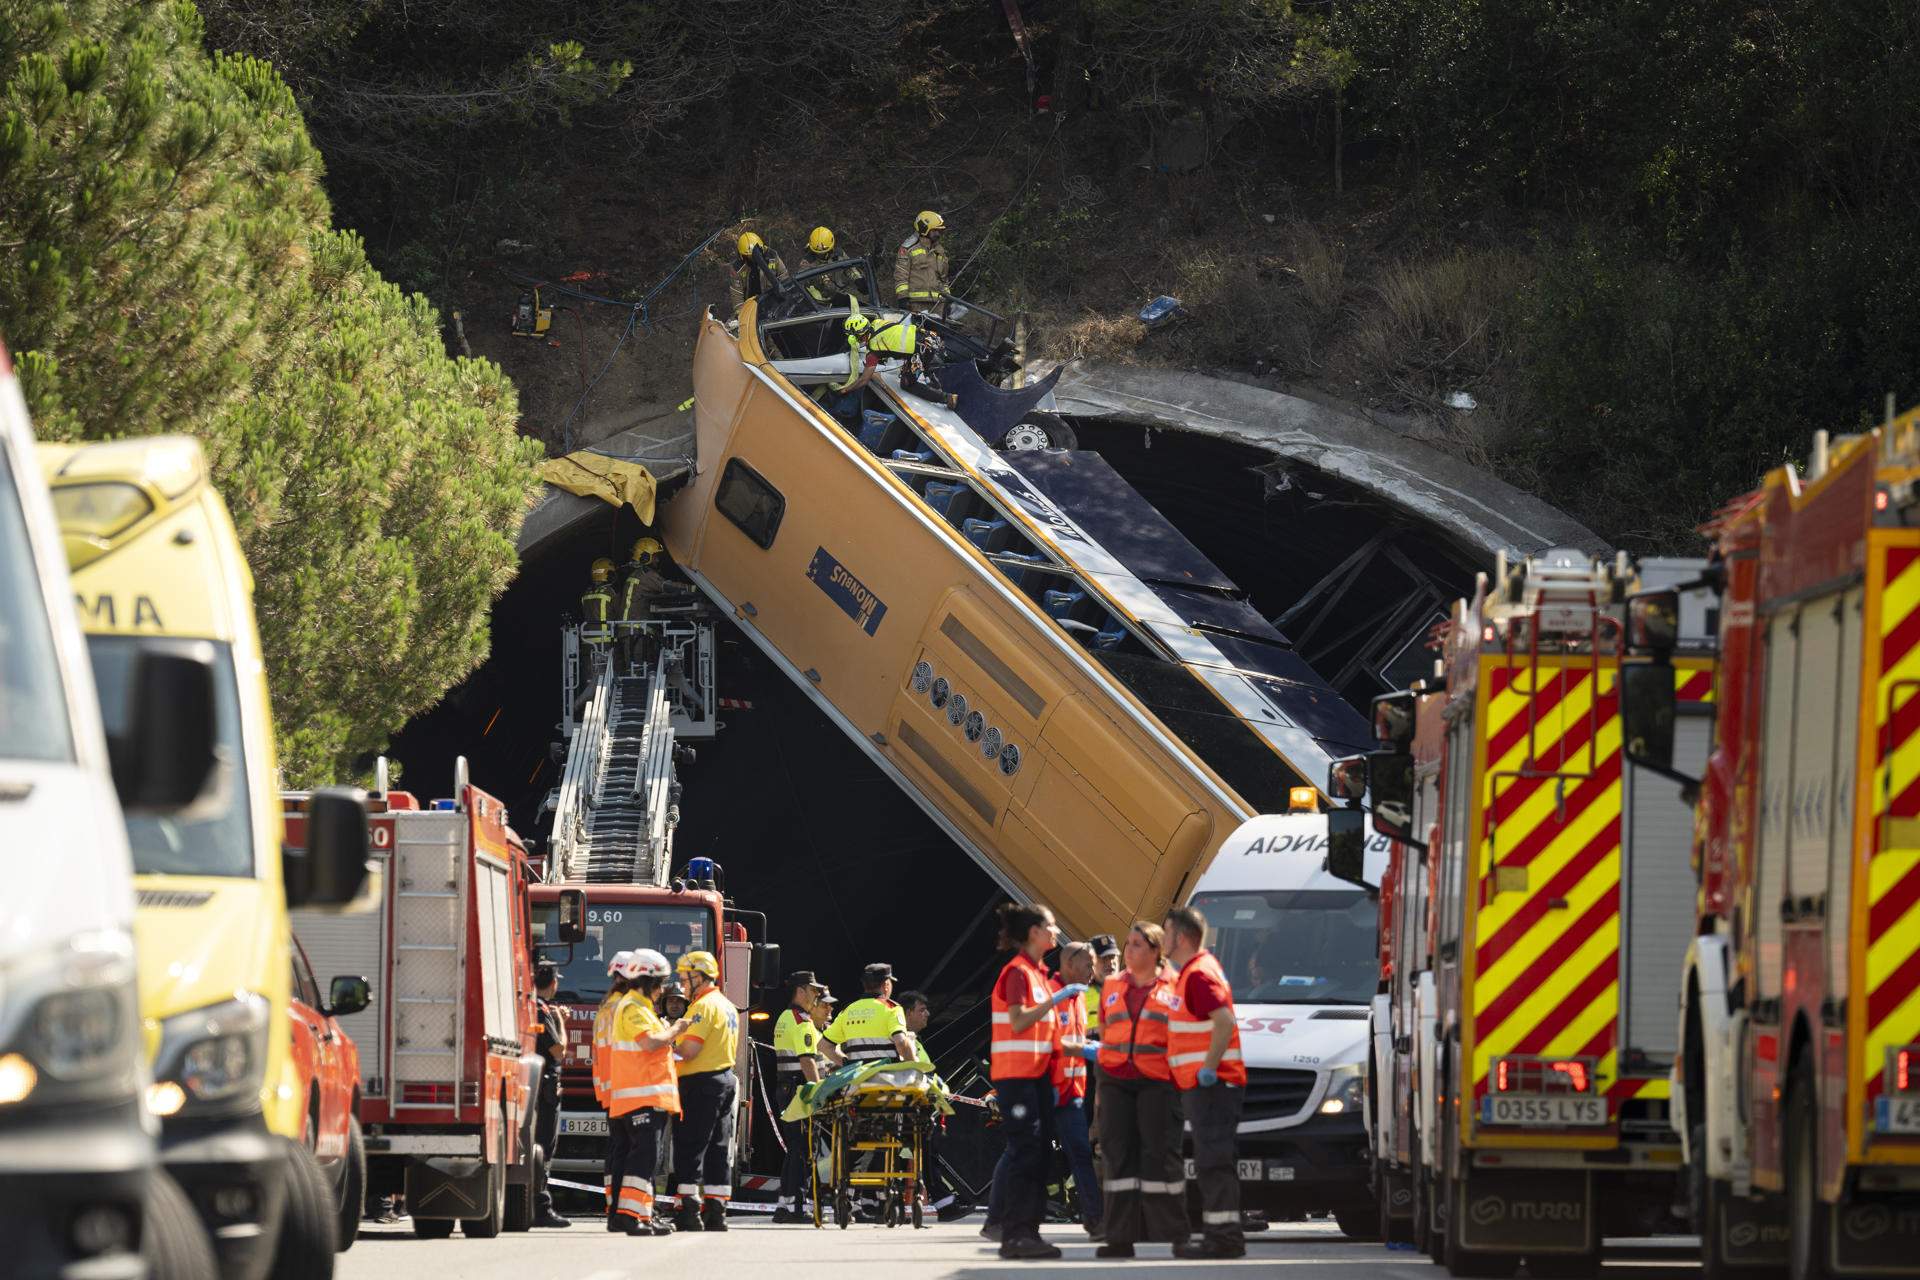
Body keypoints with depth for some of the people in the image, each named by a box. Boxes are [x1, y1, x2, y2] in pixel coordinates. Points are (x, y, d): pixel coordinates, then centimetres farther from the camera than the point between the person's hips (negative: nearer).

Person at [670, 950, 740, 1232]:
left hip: (700, 1083, -10)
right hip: (726, 1079, 10)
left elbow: (688, 1050, -21)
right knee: (719, 1151, 10)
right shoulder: (728, 1006, 17)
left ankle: (689, 1211, -12)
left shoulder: (703, 1006, -13)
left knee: (690, 1150, -7)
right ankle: (716, 1212, 10)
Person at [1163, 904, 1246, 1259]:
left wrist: (1208, 1069, -24)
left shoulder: (1199, 975, -14)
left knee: (1214, 1163, -11)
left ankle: (1224, 1238, -13)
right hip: (1200, 1085, 11)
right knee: (1212, 1163, 12)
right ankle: (1218, 1235, 15)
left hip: (1210, 1084, -11)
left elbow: (1225, 1021, -26)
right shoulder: (1191, 972, 18)